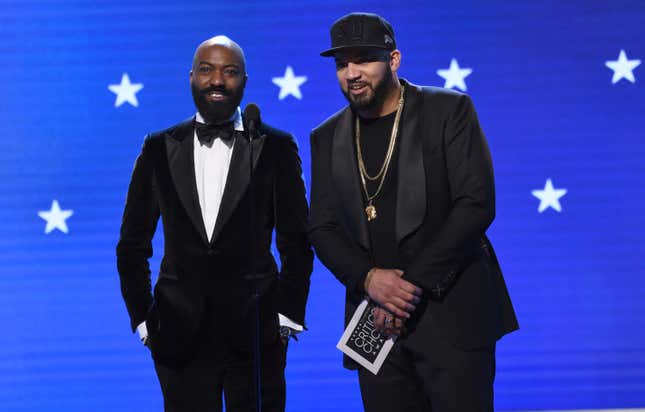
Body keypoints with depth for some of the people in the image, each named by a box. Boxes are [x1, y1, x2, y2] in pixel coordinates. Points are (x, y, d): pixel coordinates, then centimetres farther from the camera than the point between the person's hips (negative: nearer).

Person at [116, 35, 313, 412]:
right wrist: (143, 318, 5)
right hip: (180, 335, 1)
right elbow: (133, 244, 10)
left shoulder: (276, 147, 2)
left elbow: (297, 243, 4)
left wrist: (288, 315, -1)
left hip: (255, 334, -1)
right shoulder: (160, 149, 6)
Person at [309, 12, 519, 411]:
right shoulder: (327, 138, 12)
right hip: (376, 321, 4)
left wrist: (415, 283, -14)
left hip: (452, 312, -3)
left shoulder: (450, 110, -1)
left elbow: (477, 204, -8)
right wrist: (368, 277, -11)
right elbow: (322, 228, 8)